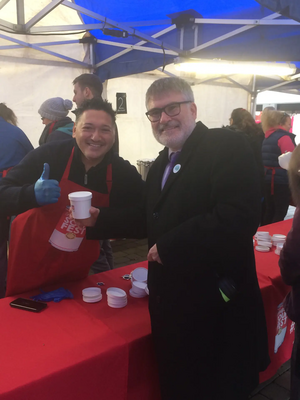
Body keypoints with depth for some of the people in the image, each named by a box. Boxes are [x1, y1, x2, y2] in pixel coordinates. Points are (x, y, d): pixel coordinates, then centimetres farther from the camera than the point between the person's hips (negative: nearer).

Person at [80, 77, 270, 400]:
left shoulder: (228, 147, -16)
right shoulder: (161, 164, 12)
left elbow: (240, 216, -28)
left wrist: (168, 246, -21)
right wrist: (100, 219, 4)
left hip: (217, 305, -7)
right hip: (171, 302, 8)